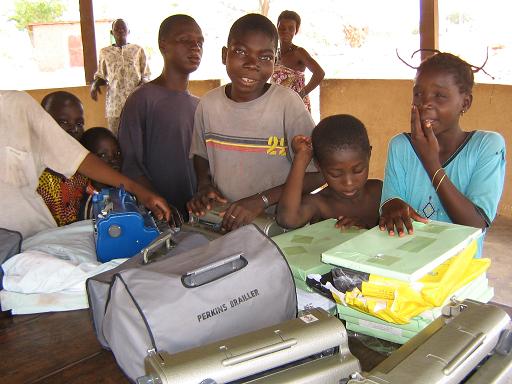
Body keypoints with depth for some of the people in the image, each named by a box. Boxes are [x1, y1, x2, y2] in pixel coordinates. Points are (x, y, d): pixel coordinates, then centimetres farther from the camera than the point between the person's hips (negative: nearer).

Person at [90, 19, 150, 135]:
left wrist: (143, 82, -11)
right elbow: (101, 76, 18)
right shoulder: (105, 52, 11)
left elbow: (146, 75, 10)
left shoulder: (138, 50, 8)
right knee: (115, 137, -3)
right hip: (114, 102, 1)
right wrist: (94, 83, -3)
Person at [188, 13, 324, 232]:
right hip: (221, 223, 2)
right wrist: (204, 185, -1)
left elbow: (317, 173, -11)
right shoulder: (209, 104, 1)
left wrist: (262, 200, -18)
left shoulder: (288, 103, -13)